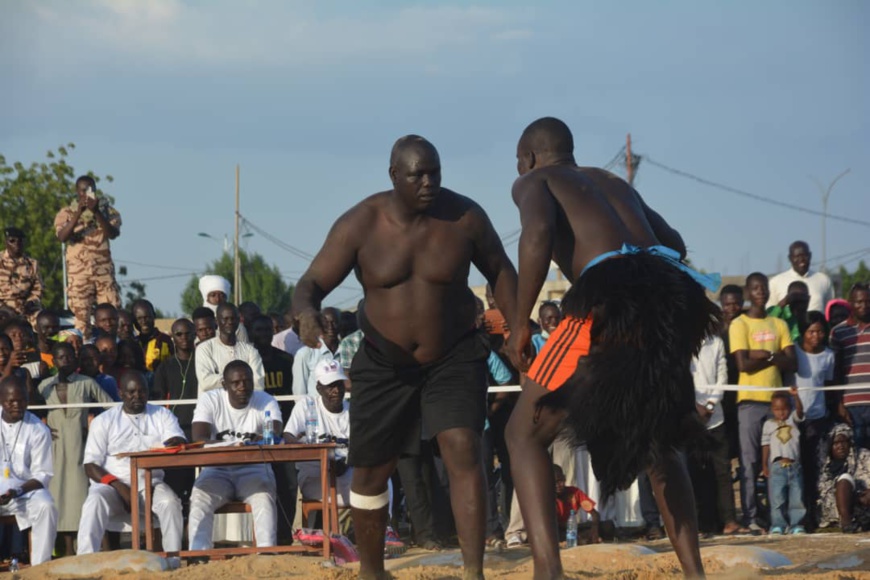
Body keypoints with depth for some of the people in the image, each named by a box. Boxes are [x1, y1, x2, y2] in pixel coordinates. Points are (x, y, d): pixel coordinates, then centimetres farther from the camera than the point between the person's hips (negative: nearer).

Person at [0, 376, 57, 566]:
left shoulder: (38, 430, -4)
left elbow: (42, 474, -5)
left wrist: (17, 491, -22)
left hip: (26, 488, -1)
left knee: (46, 506, -32)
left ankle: (40, 567, -27)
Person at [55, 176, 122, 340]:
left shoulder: (107, 210, 7)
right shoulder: (66, 214, 6)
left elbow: (113, 233, -10)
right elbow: (62, 237, -12)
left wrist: (96, 212, -21)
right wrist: (79, 212, -20)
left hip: (104, 271, 1)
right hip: (78, 274, -1)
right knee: (81, 316, -4)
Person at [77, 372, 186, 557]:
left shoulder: (162, 415, 12)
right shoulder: (103, 421, 8)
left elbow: (180, 443, -4)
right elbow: (91, 466, 1)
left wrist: (175, 443, -31)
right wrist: (119, 487, -15)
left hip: (150, 485, 1)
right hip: (112, 484, -1)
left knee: (170, 502, -31)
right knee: (95, 503, -33)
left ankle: (173, 559, -28)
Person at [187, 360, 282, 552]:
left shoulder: (266, 402, 0)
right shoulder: (209, 400, 0)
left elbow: (275, 434, -18)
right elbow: (199, 439, -14)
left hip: (253, 469, -1)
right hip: (218, 470, 1)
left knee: (264, 496, -32)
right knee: (200, 497, -29)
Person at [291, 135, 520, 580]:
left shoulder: (464, 216, -12)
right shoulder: (360, 225, -14)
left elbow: (500, 271, 4)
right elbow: (312, 283, -14)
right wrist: (306, 313, -37)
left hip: (453, 357, -1)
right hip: (384, 362, 1)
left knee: (464, 453, -21)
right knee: (370, 472, 8)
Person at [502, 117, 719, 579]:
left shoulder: (534, 181, 16)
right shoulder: (611, 181, 34)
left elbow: (538, 231, -6)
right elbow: (674, 243, 30)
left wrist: (521, 323, -1)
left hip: (613, 298, -6)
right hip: (670, 296, 6)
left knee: (525, 435, 5)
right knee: (658, 443, 27)